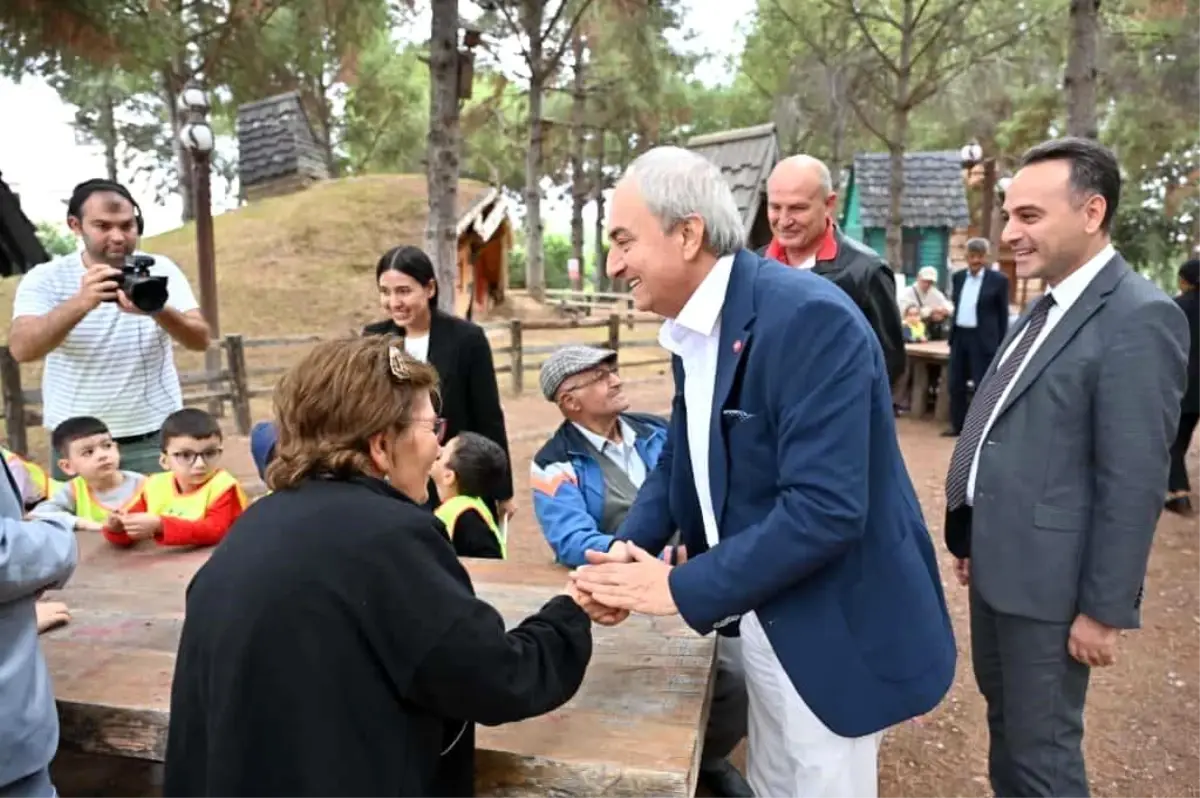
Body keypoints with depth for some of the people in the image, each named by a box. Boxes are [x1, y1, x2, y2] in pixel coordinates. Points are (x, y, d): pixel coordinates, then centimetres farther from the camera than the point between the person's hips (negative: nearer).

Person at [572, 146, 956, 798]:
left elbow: (825, 508, -31)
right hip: (762, 617, 8)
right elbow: (679, 458, 10)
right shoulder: (691, 329, 2)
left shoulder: (810, 317, -25)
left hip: (830, 633, -8)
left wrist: (681, 588, -23)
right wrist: (629, 548, -8)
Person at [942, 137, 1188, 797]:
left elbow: (1133, 483, -20)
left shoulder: (1139, 319, -18)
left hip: (1047, 575, -8)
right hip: (999, 559, 9)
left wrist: (1104, 609, -17)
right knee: (1004, 719, 23)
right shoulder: (1049, 306, 10)